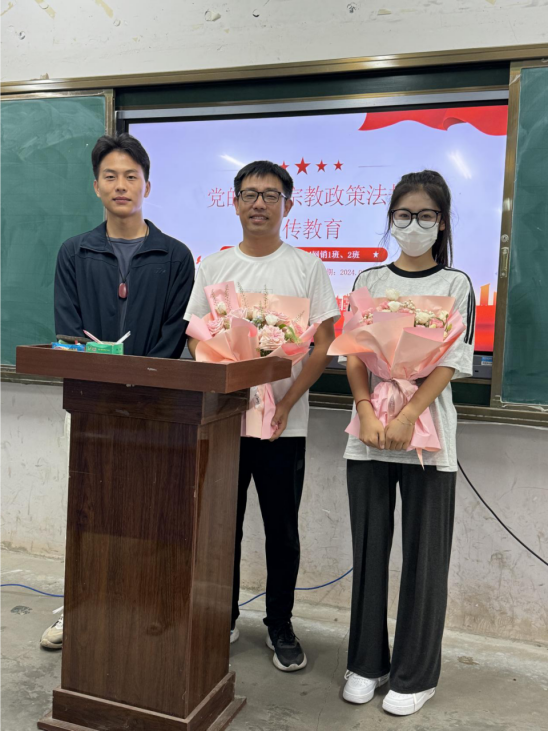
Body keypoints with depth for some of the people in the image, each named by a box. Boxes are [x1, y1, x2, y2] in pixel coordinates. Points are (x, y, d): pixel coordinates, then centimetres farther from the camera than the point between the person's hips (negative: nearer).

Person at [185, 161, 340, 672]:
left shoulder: (307, 266, 1)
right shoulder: (213, 267, 8)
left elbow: (324, 343, -3)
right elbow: (195, 339, 6)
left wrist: (286, 405, -12)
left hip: (284, 425, -2)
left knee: (282, 531, 8)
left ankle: (280, 627, 25)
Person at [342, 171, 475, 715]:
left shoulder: (455, 284, 3)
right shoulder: (368, 281, 10)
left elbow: (452, 360, -6)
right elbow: (354, 354, 4)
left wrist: (407, 417, -19)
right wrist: (368, 414, -12)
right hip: (369, 432, 2)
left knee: (423, 555, 4)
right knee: (369, 548, 10)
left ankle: (415, 675, 20)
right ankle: (367, 662, 26)